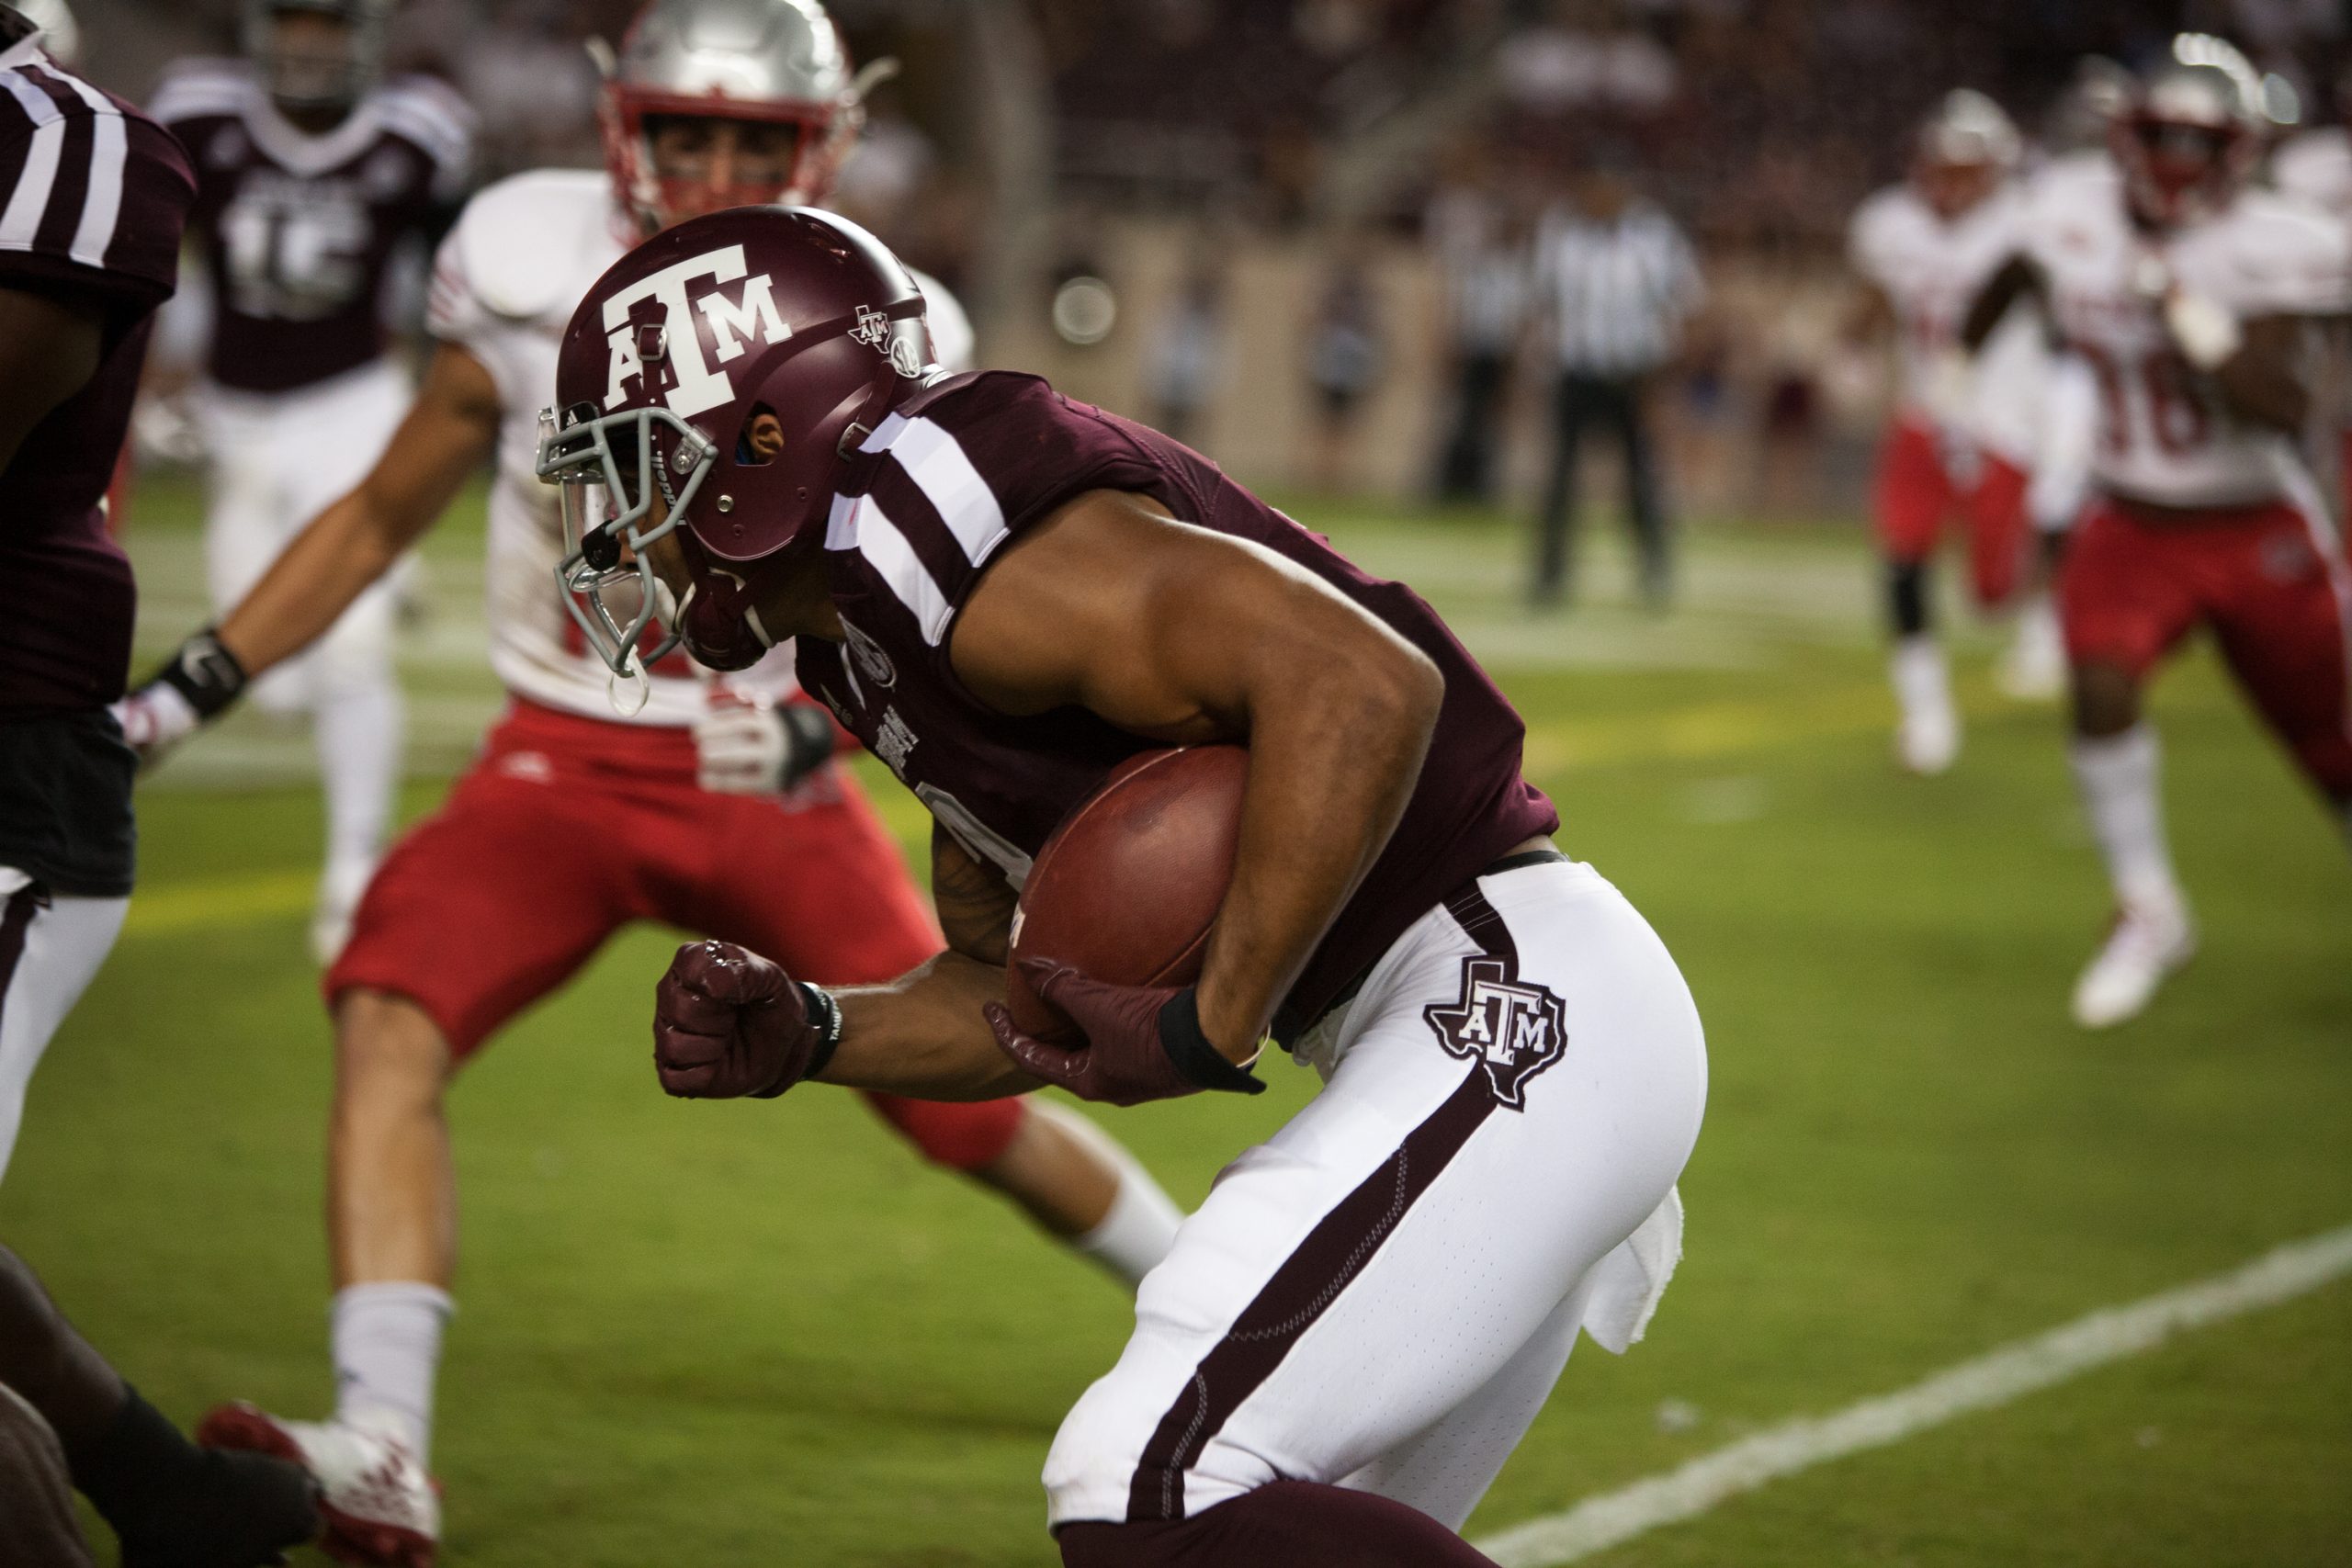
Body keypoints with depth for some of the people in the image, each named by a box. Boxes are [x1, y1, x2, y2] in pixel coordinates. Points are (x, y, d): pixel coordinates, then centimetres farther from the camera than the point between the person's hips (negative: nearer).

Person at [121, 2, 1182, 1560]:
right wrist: (187, 689, 1)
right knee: (392, 1014, -25)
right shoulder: (535, 293, -8)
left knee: (971, 1104, 3)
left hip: (776, 785, -1)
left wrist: (820, 723, -24)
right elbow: (378, 521, 5)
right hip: (566, 770, 1)